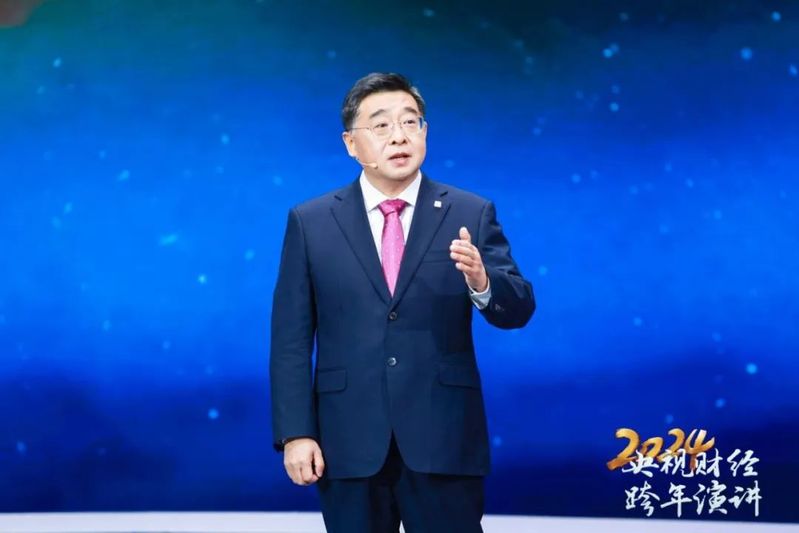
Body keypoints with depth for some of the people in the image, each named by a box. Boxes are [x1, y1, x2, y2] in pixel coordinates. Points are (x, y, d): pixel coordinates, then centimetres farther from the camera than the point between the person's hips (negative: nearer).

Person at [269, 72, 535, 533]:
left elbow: (518, 309, -4)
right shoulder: (311, 222, 4)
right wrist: (296, 433, -5)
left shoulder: (471, 215, 2)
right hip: (348, 443, 1)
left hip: (444, 441, 0)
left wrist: (481, 283, -26)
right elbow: (291, 338, 2)